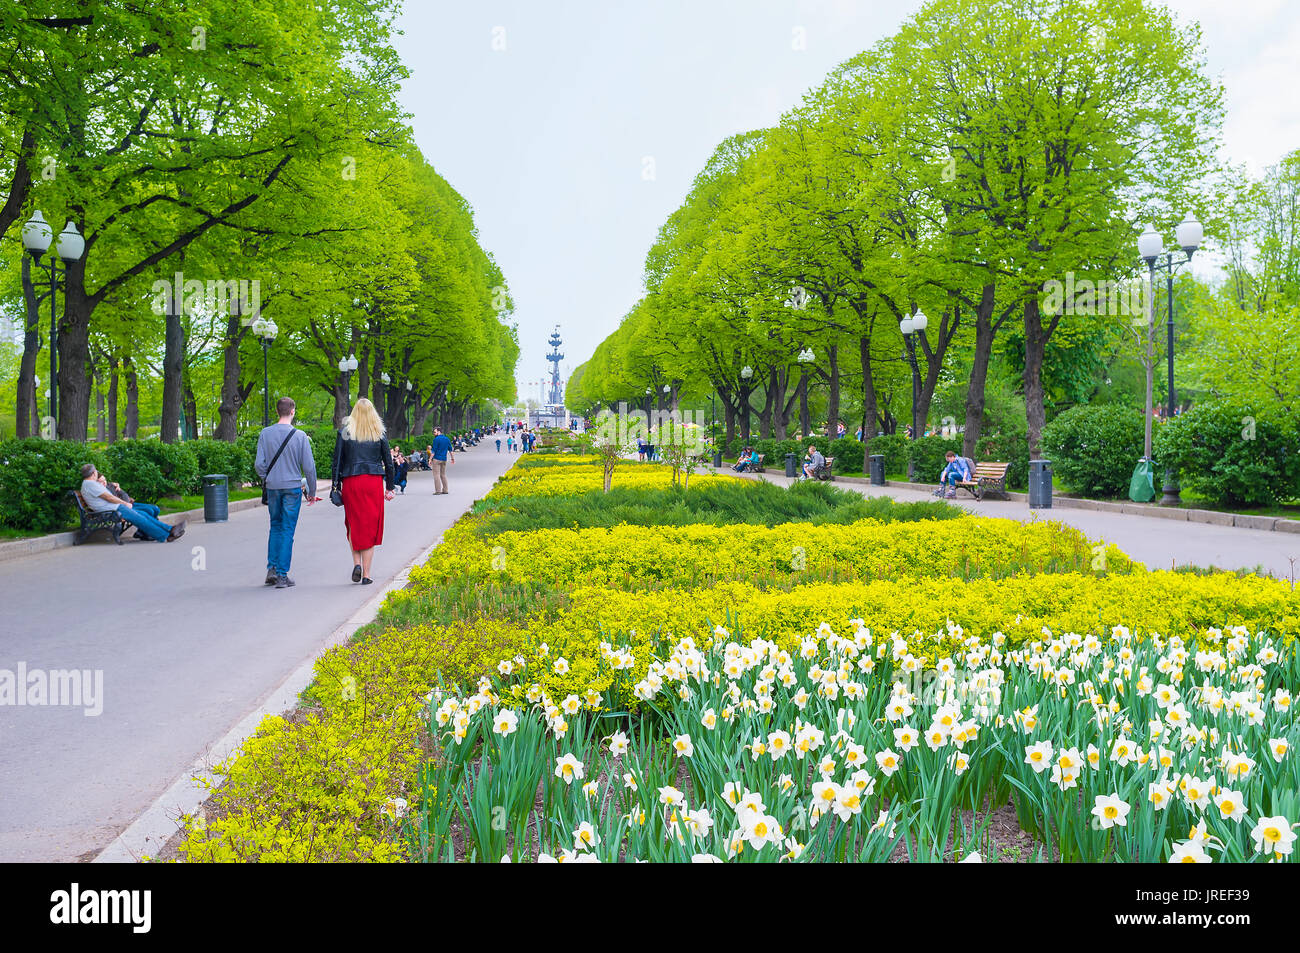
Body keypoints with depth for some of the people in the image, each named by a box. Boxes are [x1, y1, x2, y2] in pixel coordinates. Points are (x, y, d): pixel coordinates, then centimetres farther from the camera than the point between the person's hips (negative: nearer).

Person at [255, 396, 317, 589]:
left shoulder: (265, 433, -1)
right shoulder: (300, 436, -7)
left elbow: (259, 463, -4)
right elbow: (308, 466, -6)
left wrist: (266, 480, 14)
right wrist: (312, 491, 5)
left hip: (272, 486, 3)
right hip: (292, 487, -2)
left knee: (275, 527, 18)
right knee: (287, 530, 2)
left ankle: (272, 568, 9)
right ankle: (282, 575, 2)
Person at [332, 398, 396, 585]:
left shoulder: (344, 432, 2)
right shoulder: (379, 434, 4)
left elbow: (337, 462, -1)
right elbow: (388, 462, 6)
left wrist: (336, 486, 3)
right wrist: (389, 488, 14)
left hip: (351, 482, 0)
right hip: (373, 482, 0)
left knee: (353, 525, 15)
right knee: (371, 527, 4)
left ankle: (357, 563, -3)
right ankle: (366, 574, 3)